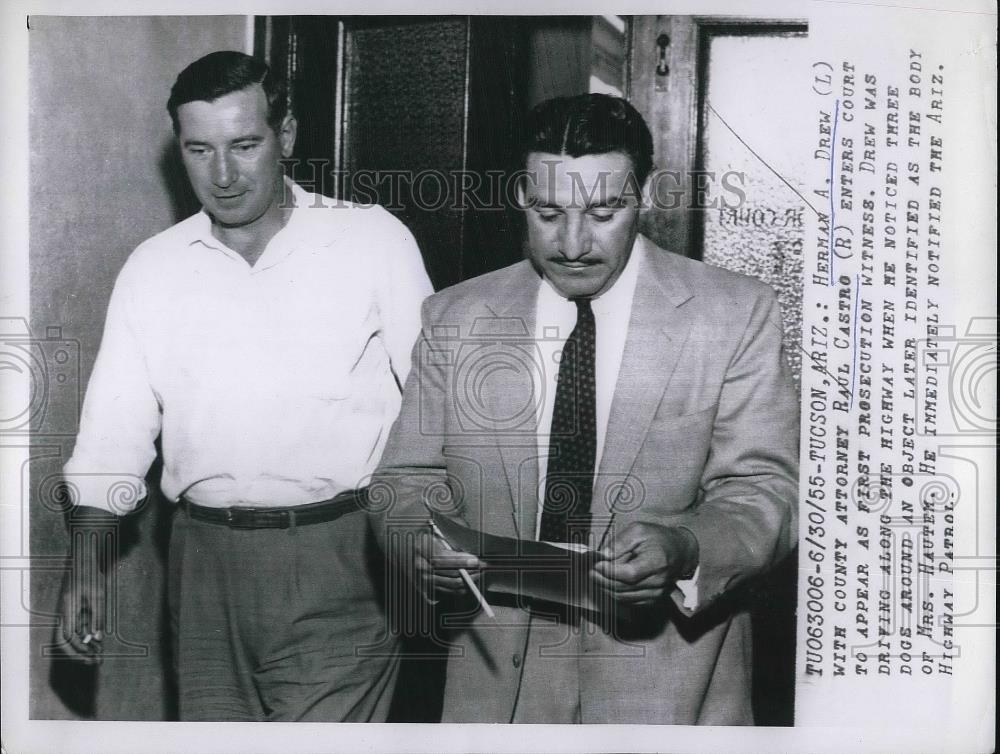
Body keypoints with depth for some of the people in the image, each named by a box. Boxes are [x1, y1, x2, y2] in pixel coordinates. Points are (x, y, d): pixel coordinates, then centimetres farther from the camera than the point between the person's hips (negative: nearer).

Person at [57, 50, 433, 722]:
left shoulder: (374, 240, -2)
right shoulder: (152, 268, 8)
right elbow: (115, 429, 9)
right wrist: (87, 564, 0)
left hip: (337, 561, -3)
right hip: (206, 561, 4)